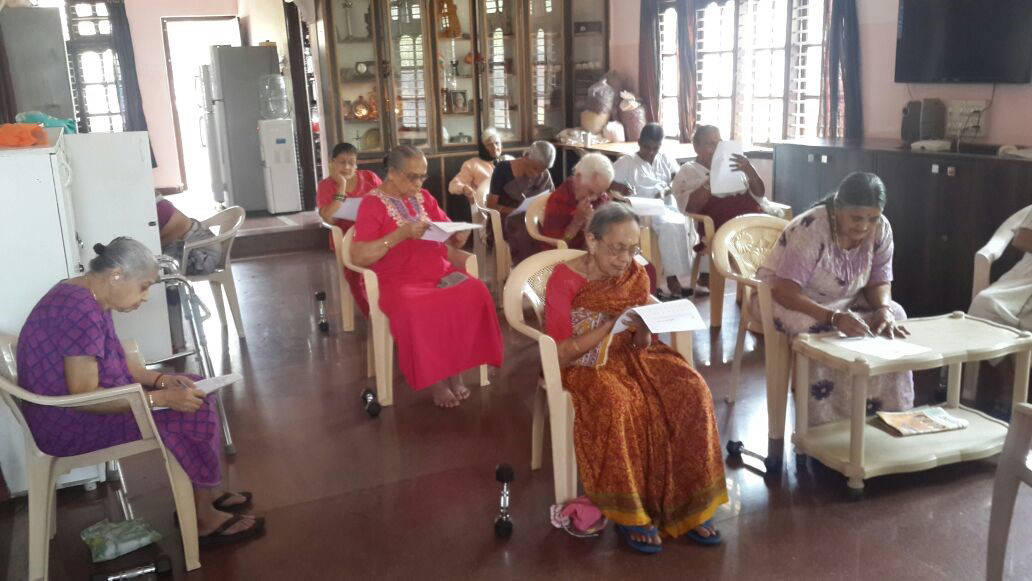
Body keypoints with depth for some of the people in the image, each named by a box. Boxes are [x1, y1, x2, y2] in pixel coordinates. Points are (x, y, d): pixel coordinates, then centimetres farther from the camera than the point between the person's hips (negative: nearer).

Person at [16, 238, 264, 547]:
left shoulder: (85, 297, 6)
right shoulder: (80, 311, -27)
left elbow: (109, 363, 13)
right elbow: (83, 395, -29)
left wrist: (160, 380, -2)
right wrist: (161, 398, -26)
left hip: (76, 404, 10)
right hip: (71, 424, -10)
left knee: (193, 398, 6)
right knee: (192, 415, -14)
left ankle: (203, 495, 13)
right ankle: (204, 519, 0)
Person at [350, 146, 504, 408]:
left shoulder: (424, 198, 15)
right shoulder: (372, 203, -1)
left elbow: (452, 242, 19)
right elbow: (359, 257, -11)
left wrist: (460, 235, -6)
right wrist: (401, 234, -20)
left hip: (439, 272, 5)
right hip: (399, 280, -4)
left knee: (475, 293, -26)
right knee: (418, 310, -37)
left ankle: (456, 371, -14)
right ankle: (436, 380, -16)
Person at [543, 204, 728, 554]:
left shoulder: (636, 276, 2)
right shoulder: (564, 281, -13)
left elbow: (642, 342, 10)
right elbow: (560, 355, -16)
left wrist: (643, 331, -14)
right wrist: (611, 324, -23)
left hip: (631, 356, 5)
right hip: (585, 365, -5)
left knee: (691, 391, -21)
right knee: (618, 405, -36)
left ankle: (686, 505, -9)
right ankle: (630, 513, -17)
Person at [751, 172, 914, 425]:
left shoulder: (880, 229, -9)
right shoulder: (810, 230, -28)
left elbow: (879, 282, -3)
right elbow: (785, 292, -33)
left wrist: (884, 309, -27)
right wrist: (834, 317, -46)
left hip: (843, 301, 6)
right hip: (787, 301, -6)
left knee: (894, 317, -18)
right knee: (828, 336, -33)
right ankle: (825, 428, -17)